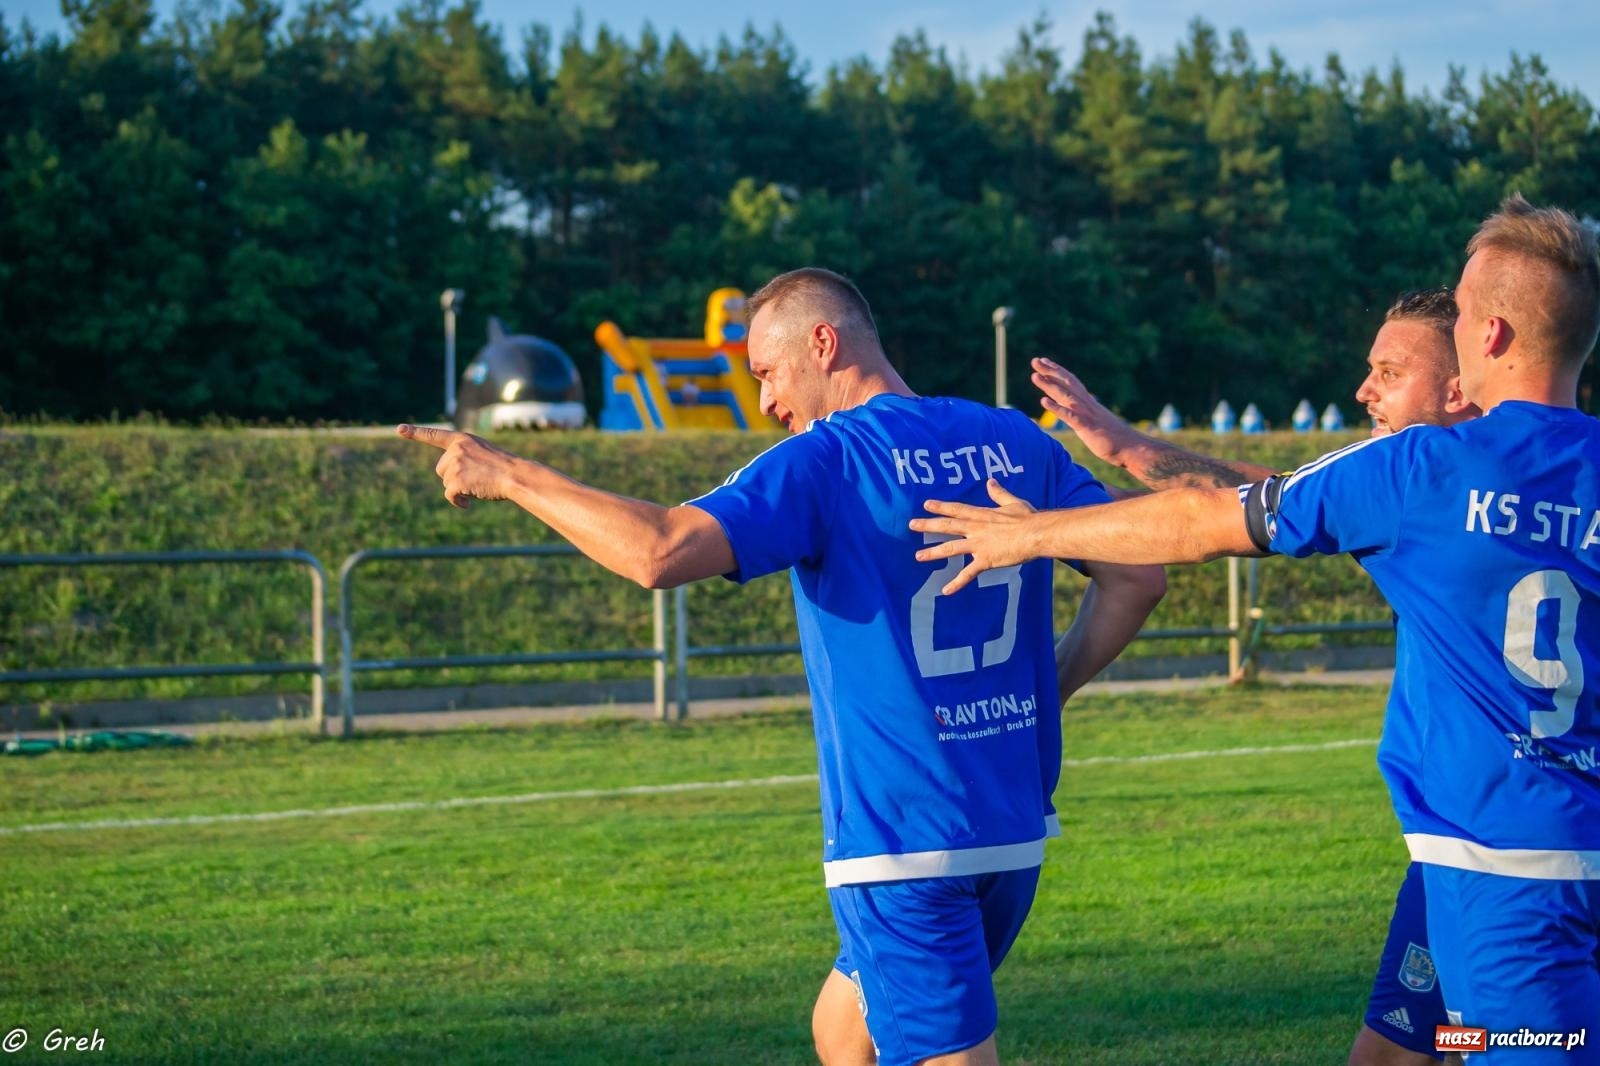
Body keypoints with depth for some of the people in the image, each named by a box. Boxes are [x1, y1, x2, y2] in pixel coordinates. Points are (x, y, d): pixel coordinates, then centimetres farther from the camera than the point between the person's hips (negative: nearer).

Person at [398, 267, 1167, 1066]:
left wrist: (509, 477, -14)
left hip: (904, 843, -7)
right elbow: (1137, 574, 8)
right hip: (1016, 832, 7)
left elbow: (660, 552, -23)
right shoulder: (1016, 444, 6)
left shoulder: (824, 462, -12)